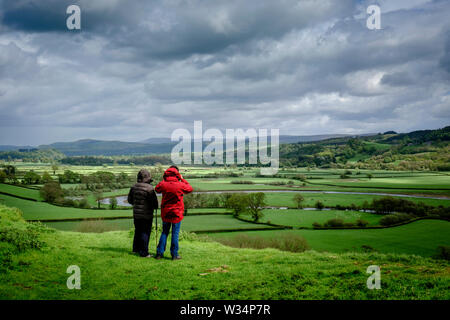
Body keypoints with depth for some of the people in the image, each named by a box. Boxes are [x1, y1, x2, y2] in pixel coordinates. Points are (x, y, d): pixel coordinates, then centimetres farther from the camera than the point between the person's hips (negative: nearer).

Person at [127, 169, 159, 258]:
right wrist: (155, 206, 7)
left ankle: (136, 248, 31)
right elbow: (154, 202, -15)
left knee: (138, 231, 20)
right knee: (145, 233, 1)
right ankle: (143, 252, 4)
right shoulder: (149, 188, -19)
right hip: (146, 214, -6)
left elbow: (130, 200, 12)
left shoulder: (134, 187, 2)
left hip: (136, 214, 6)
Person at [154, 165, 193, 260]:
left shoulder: (163, 184, -9)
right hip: (177, 213, -3)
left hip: (165, 213, 3)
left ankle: (159, 253, 15)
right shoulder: (180, 185, -15)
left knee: (164, 232, 15)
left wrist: (164, 179, 10)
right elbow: (190, 189, 4)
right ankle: (174, 254, 10)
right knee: (175, 234, 5)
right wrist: (182, 179, 10)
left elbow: (157, 189, 14)